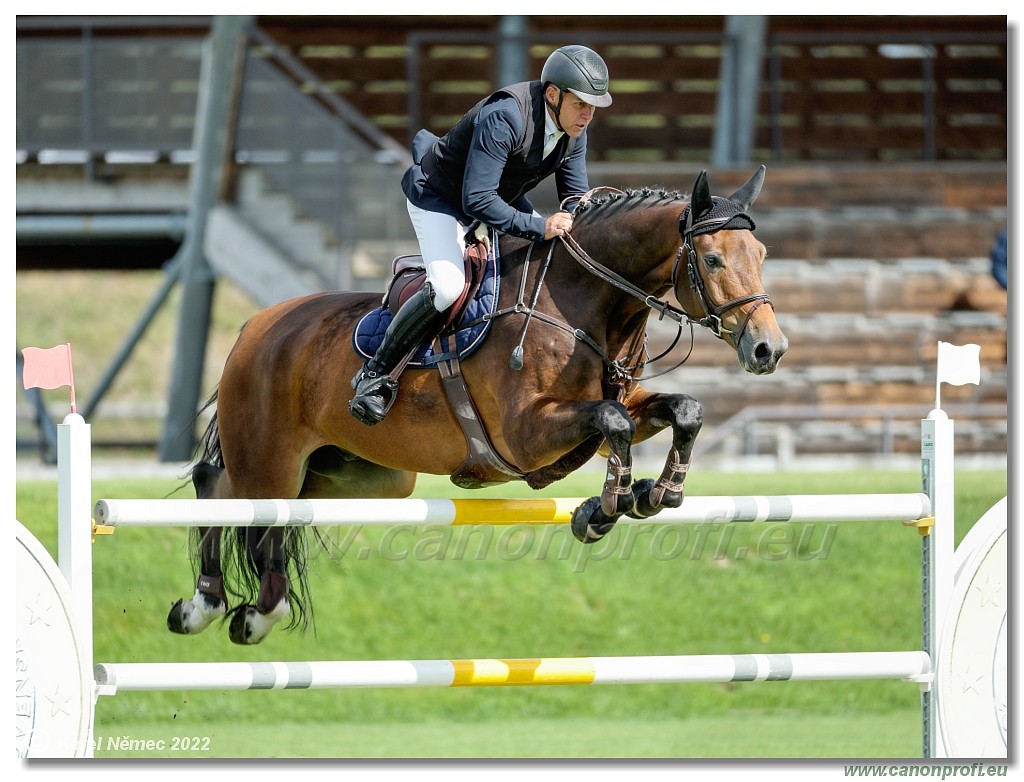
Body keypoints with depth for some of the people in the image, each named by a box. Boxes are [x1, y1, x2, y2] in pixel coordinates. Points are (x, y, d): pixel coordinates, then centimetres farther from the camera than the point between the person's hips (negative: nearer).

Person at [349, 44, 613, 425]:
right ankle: (375, 372, -17)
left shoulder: (574, 130, -11)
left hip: (503, 195, 8)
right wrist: (539, 228, -43)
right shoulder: (504, 118, -37)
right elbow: (477, 201, -39)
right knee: (447, 286, -31)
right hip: (439, 198, -8)